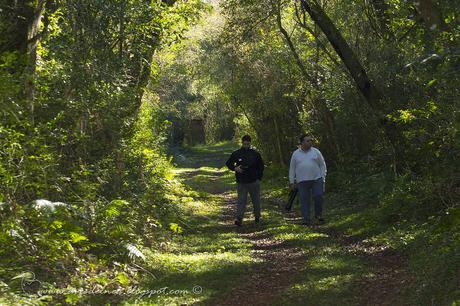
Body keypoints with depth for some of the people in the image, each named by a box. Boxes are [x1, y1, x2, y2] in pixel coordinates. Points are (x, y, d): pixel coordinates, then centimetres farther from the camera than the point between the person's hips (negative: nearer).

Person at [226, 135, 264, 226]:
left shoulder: (255, 153, 2)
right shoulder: (236, 154, 2)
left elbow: (261, 166, 10)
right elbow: (228, 163, 11)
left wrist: (259, 178, 2)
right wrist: (235, 168, -9)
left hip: (254, 182, 1)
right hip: (241, 182, -1)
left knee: (256, 200, 11)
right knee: (241, 200, -6)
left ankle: (257, 216, 28)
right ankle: (238, 218, -13)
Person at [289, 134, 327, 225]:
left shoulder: (316, 151, 6)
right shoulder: (296, 154, 7)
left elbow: (322, 165, 10)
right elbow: (292, 168, 12)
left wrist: (323, 178, 2)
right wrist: (292, 182, 7)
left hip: (316, 179, 0)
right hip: (302, 181, 0)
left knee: (318, 197, -8)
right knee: (304, 200, -1)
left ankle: (318, 215, 13)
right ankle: (306, 220, 4)